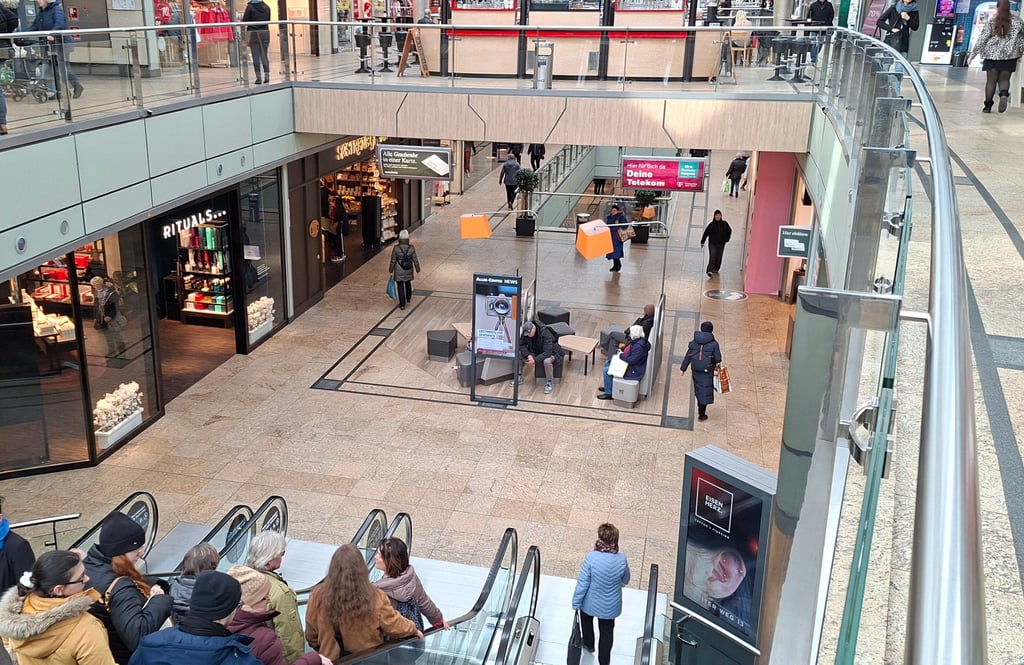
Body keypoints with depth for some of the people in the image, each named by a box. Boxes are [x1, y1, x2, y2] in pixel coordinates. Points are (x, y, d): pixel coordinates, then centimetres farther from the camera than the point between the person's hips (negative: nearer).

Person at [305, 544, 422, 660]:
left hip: (333, 660, 1)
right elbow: (395, 625, -9)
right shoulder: (375, 598, -24)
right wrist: (413, 630, 12)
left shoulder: (318, 596, -20)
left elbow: (311, 636, -5)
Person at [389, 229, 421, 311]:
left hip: (399, 272, -3)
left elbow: (393, 261, -11)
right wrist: (417, 270, 4)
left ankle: (402, 304, 9)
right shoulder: (411, 248, -14)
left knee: (400, 287, 8)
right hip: (408, 271, 3)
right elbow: (415, 260, -7)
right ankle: (408, 299, 46)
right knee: (408, 284, 26)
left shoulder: (396, 248, -19)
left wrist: (391, 271, 1)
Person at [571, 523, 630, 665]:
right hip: (611, 606, 1)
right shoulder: (622, 559, -20)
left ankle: (588, 644, 53)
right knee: (607, 632, 24)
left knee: (586, 617, 33)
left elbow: (582, 583, -21)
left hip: (591, 603, -1)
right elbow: (625, 581, -1)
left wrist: (576, 603, -6)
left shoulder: (591, 558, -29)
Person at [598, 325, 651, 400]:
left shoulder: (639, 346, -31)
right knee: (607, 363, 18)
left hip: (633, 371, -11)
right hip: (629, 365, 11)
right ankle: (608, 387, 30)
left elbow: (632, 360, -32)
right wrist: (622, 350, 4)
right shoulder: (636, 341, 2)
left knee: (607, 371, -13)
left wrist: (621, 355, -18)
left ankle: (608, 393, 0)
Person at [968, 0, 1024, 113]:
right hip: (1010, 56, 1)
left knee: (991, 81, 5)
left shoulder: (991, 23, -3)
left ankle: (988, 105, 6)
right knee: (1004, 79, 8)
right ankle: (1004, 94, -22)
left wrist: (972, 55, 2)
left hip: (992, 55, -1)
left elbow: (981, 40, -4)